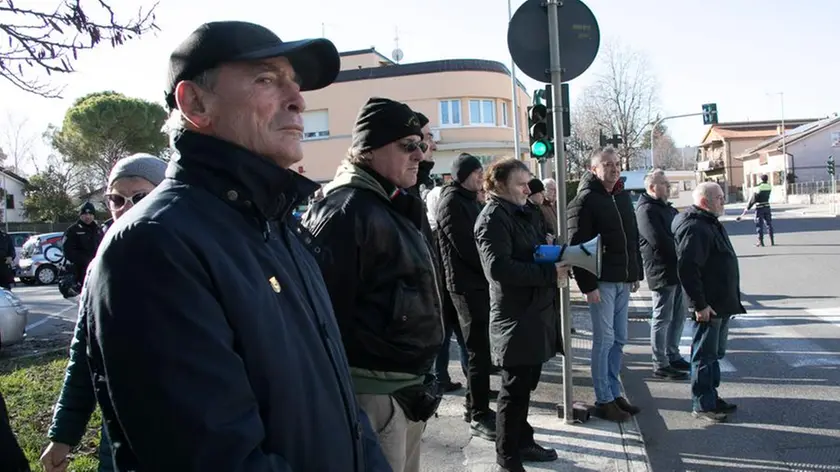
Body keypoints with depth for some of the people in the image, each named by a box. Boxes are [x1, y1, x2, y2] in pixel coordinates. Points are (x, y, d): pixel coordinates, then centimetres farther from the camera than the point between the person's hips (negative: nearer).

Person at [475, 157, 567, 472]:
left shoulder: (523, 214, 16)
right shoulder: (492, 218, -15)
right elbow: (499, 267, -27)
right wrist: (550, 273, -24)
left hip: (534, 313, 9)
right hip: (515, 317, -9)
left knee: (525, 384, 19)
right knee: (515, 388, 2)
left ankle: (523, 441, 34)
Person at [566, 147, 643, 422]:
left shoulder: (623, 196, 13)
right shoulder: (585, 200, -11)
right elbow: (577, 246, -16)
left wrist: (636, 273, 17)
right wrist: (587, 285, -19)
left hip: (623, 280, 7)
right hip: (601, 281, -7)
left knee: (618, 340, 14)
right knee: (604, 340, 0)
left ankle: (614, 392, 26)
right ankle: (604, 400, 11)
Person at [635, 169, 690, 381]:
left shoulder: (667, 208, 18)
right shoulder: (646, 210, -14)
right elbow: (660, 241, -23)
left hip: (676, 269, 10)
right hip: (662, 271, -10)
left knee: (678, 315, 17)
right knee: (662, 318, -3)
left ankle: (672, 355, 30)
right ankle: (661, 365, 6)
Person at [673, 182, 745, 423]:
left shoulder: (710, 224, 15)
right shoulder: (695, 228, -20)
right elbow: (686, 268, -28)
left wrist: (730, 301, 23)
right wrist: (699, 304, -26)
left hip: (721, 303, 11)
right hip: (708, 307, -11)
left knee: (715, 353, 18)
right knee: (705, 355, -1)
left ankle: (711, 397, 30)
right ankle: (702, 405, 10)